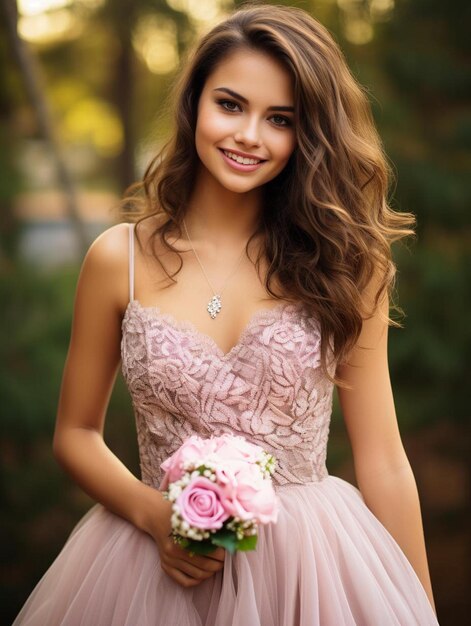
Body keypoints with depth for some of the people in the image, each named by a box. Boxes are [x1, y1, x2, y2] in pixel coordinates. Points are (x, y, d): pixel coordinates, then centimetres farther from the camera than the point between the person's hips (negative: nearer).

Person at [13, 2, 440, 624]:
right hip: (164, 569, 0)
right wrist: (154, 514, -13)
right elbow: (76, 434, 4)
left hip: (312, 570, 0)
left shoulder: (343, 265, -5)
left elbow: (382, 462, -2)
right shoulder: (120, 258, -5)